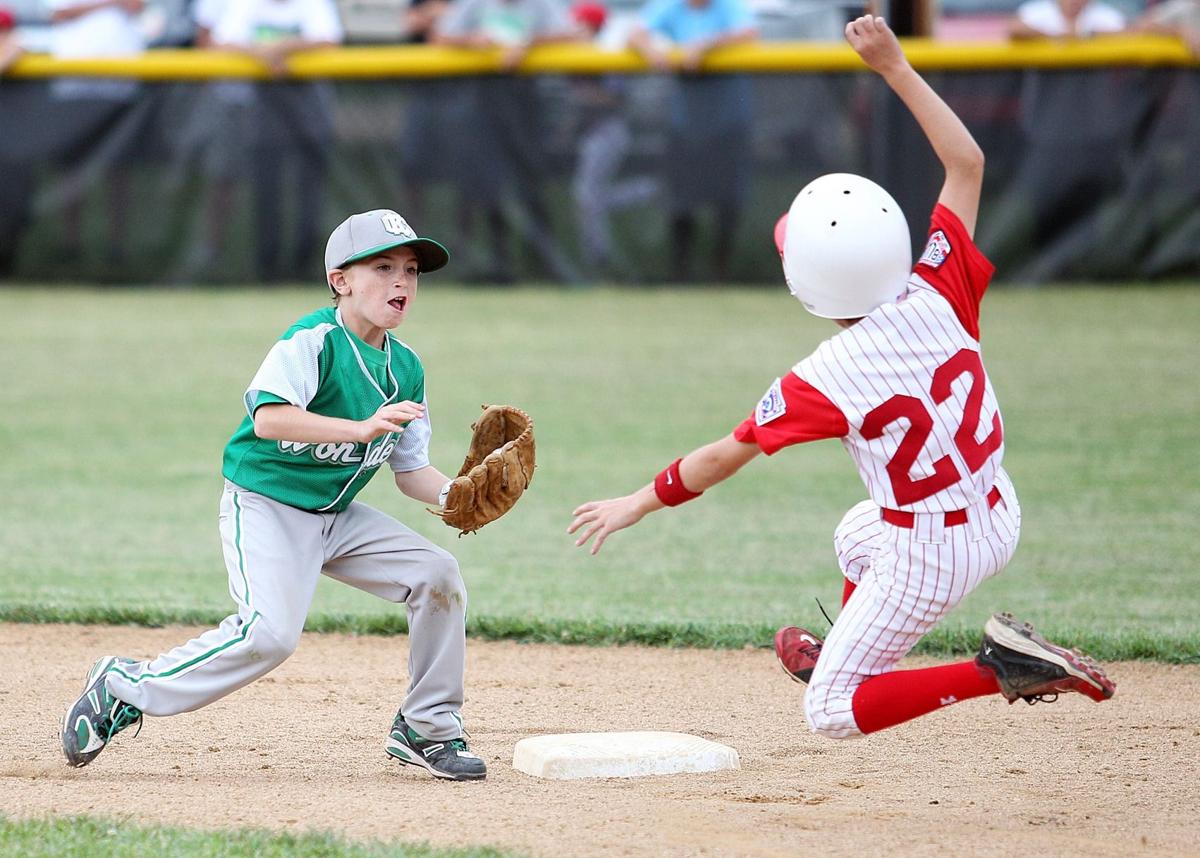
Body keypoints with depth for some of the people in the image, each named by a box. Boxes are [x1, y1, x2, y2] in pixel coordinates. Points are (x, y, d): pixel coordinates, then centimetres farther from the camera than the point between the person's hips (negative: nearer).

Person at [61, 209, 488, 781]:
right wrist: (362, 428, -44)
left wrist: (450, 494, -13)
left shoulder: (406, 368, 5)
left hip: (337, 515, 7)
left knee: (436, 575, -5)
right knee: (270, 631, -26)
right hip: (266, 504, -7)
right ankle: (124, 689, -9)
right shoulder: (312, 341, -19)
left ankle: (428, 730, 9)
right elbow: (269, 417, -35)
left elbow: (410, 470, 9)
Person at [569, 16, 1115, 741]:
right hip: (997, 520, 7)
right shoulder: (939, 299, -16)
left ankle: (999, 670, -10)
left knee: (833, 712, 5)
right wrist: (895, 67, -5)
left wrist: (640, 503, -1)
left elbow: (726, 455, -15)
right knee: (860, 534, 37)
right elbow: (967, 162, -7)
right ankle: (842, 654, 59)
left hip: (928, 559, -7)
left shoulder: (827, 380, -27)